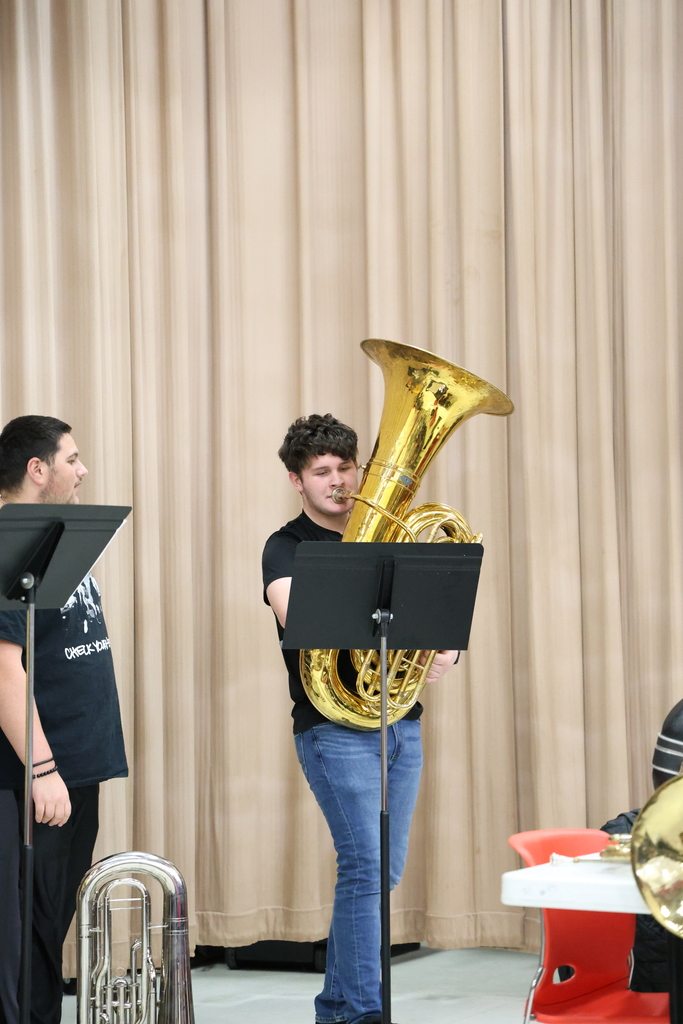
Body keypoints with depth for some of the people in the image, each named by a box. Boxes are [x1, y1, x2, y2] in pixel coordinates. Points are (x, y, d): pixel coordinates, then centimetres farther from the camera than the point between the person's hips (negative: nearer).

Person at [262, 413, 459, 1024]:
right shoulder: (287, 548, -3)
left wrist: (444, 651, -8)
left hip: (402, 723, 6)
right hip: (335, 726, -6)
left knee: (381, 871, 10)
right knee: (365, 866, -14)